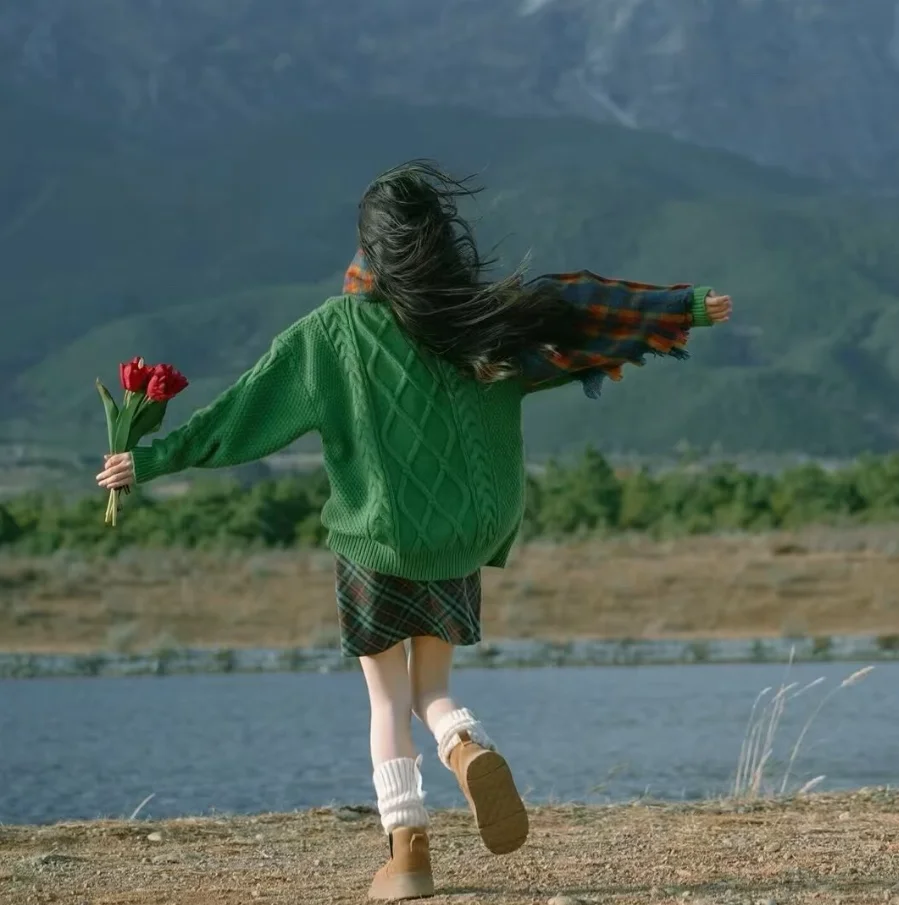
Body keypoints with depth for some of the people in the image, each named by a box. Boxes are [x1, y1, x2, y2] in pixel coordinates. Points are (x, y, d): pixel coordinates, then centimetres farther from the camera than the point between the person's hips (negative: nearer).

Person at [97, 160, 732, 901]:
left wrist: (155, 459, -4)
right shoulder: (490, 316, -4)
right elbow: (586, 307, 4)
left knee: (390, 702, 12)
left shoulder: (337, 330, -10)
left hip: (376, 543, -2)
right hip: (461, 542, 3)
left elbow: (244, 408, -10)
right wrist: (689, 308, 14)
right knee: (433, 690, 17)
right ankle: (472, 751, -15)